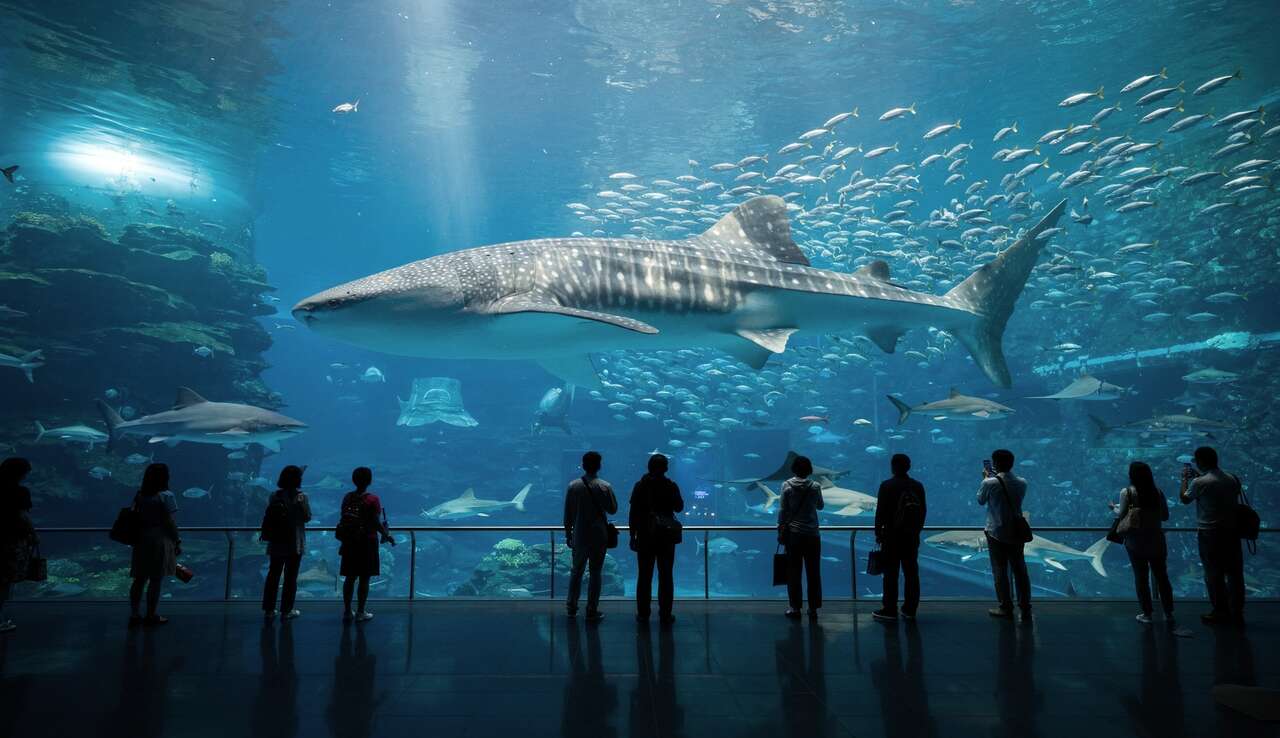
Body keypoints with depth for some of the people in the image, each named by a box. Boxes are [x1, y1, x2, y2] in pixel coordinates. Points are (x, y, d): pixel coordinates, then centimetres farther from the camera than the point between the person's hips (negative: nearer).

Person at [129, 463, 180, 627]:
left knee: (140, 579, 13)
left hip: (141, 541, 7)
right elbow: (169, 523, -14)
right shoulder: (166, 496, -14)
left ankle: (135, 615, 18)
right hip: (159, 541, -6)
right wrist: (177, 542, -6)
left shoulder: (140, 495, 6)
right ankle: (151, 616, 12)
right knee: (155, 580, 4)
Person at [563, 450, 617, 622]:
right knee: (595, 573, 5)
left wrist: (568, 534, 10)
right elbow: (613, 509, 0)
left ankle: (572, 607, 23)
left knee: (576, 571, 16)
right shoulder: (605, 486, -10)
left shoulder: (573, 486, -5)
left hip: (579, 535, 2)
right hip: (599, 536, -2)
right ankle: (592, 611, 8)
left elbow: (568, 514, 0)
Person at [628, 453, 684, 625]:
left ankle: (643, 613, 10)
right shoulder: (671, 486, -5)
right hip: (666, 536, 0)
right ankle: (665, 615, 6)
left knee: (644, 576, 8)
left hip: (645, 536, 1)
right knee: (665, 576, 6)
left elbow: (633, 512, -4)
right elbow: (679, 507, 7)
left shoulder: (640, 486, -3)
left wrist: (632, 535, 3)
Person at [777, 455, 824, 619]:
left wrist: (780, 531, 3)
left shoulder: (787, 486, -7)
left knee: (794, 571, 5)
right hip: (812, 534, 1)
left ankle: (795, 607, 8)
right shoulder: (815, 487, -4)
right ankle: (813, 608, 11)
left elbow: (783, 511, -5)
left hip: (793, 533, -1)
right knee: (813, 572, 7)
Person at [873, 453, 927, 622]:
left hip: (892, 536, -4)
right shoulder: (918, 486, 5)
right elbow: (923, 511, 9)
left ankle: (889, 610, 2)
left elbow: (880, 512, -9)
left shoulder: (887, 486, -9)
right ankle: (910, 610, 14)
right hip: (912, 537, 4)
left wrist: (878, 532, 1)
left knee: (891, 574, 0)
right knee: (911, 573, 9)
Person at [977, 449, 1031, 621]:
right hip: (1016, 533, 4)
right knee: (1020, 570, 11)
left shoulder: (990, 483, -15)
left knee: (1000, 571, 5)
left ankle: (1006, 608, 10)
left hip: (997, 533, -4)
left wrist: (985, 478, 13)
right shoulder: (1022, 483, -2)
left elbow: (980, 500, 2)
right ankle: (1025, 608, 15)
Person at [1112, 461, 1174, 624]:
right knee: (1162, 576, 13)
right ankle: (1169, 613, 18)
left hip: (1136, 541, -3)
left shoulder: (1127, 492, -11)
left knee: (1141, 577, 6)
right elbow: (1165, 516, 4)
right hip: (1156, 540, 3)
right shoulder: (1158, 492, -1)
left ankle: (1147, 614, 11)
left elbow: (1121, 515, -12)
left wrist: (1114, 508, 8)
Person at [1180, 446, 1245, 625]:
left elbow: (1184, 499, 2)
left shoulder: (1199, 483, -15)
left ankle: (1220, 612, 13)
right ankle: (1237, 613, 19)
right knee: (1235, 573, 11)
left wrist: (1185, 479, 15)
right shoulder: (1231, 479, 2)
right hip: (1232, 531, 5)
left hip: (1210, 534, -5)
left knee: (1214, 574, 6)